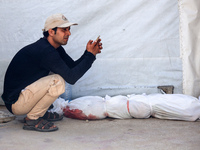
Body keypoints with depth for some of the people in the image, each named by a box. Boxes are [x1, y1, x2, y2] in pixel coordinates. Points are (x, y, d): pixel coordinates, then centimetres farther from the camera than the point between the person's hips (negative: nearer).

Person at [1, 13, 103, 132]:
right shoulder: (45, 51, -24)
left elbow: (73, 66, 9)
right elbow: (71, 77, -26)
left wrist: (90, 52, -6)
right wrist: (90, 55, -18)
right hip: (15, 103, -10)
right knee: (57, 82, -27)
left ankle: (40, 113, 13)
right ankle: (32, 119, -10)